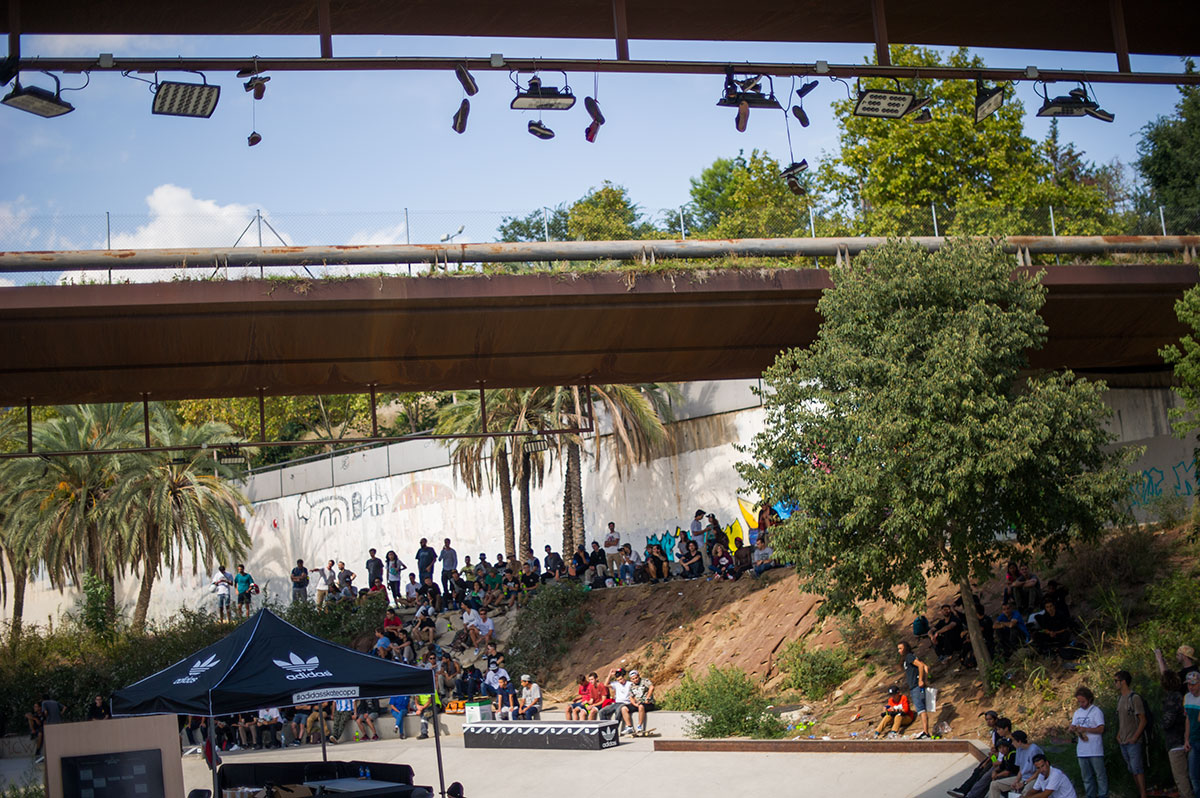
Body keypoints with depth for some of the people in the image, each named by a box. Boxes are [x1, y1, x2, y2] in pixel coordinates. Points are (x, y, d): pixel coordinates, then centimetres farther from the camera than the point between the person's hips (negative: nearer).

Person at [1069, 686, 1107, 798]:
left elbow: (1101, 729, -13)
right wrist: (1071, 729, -9)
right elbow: (1073, 728, 15)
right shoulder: (1077, 712, 15)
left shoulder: (1096, 711, -5)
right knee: (1087, 777, 11)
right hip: (1081, 751, 6)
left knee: (1100, 775, -2)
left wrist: (1085, 729, -22)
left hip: (1095, 751, -6)